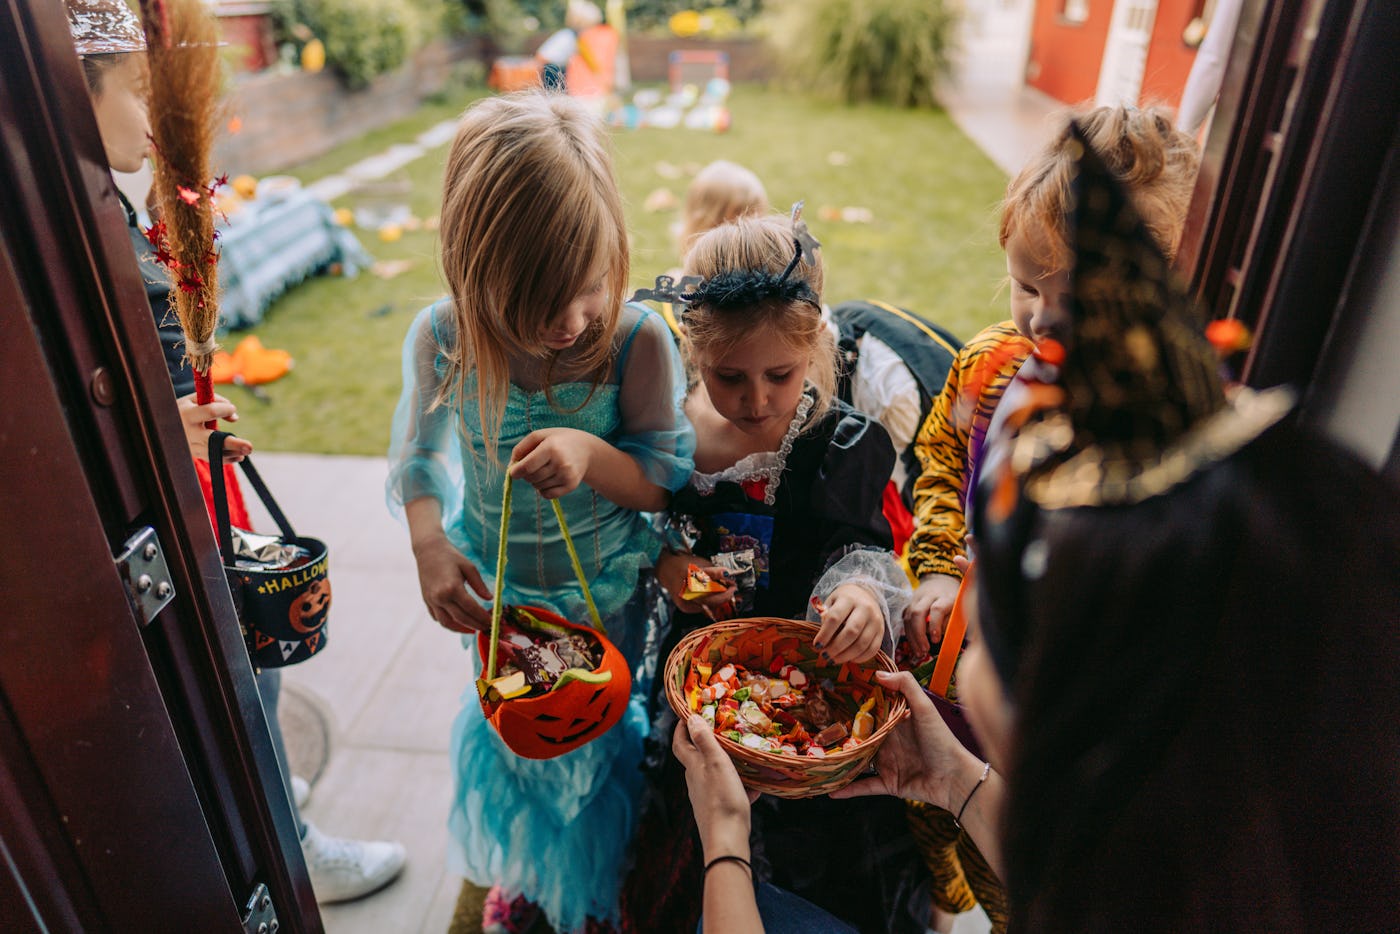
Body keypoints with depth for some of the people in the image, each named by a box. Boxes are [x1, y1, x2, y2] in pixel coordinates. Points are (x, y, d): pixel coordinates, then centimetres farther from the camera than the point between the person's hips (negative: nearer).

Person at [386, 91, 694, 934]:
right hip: (495, 591, 2)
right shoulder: (443, 340, -20)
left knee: (601, 737, 20)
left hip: (606, 597, -2)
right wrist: (428, 544, -23)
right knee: (510, 729, 26)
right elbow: (420, 454, -5)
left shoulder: (638, 341, -27)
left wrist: (591, 454, -38)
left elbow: (671, 480, -18)